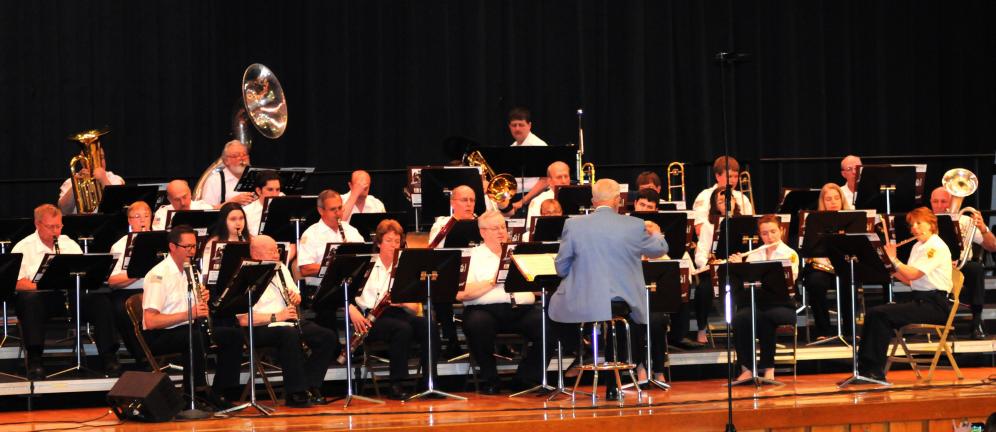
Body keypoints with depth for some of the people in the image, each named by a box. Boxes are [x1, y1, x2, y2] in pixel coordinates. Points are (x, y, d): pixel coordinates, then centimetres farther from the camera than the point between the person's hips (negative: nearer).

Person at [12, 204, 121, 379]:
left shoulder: (70, 245, 19)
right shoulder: (23, 248, 5)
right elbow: (16, 283, -8)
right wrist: (40, 286, -25)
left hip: (71, 294, 3)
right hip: (40, 298, -3)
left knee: (100, 299, -23)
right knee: (30, 300, -39)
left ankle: (109, 358, -21)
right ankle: (34, 360, -37)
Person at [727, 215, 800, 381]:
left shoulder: (790, 255, 2)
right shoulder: (753, 255, 13)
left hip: (782, 306, -3)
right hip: (756, 304, 3)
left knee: (764, 317, -37)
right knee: (739, 319, -31)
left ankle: (768, 368, -25)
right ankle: (746, 369, -22)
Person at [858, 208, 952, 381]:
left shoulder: (937, 247, -11)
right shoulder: (917, 247, 18)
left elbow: (913, 274, -21)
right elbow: (909, 281, 16)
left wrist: (893, 259, -8)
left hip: (935, 305, -8)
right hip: (918, 300, 8)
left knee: (881, 314, -25)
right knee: (873, 313, -13)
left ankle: (876, 371, -21)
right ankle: (865, 368, -18)